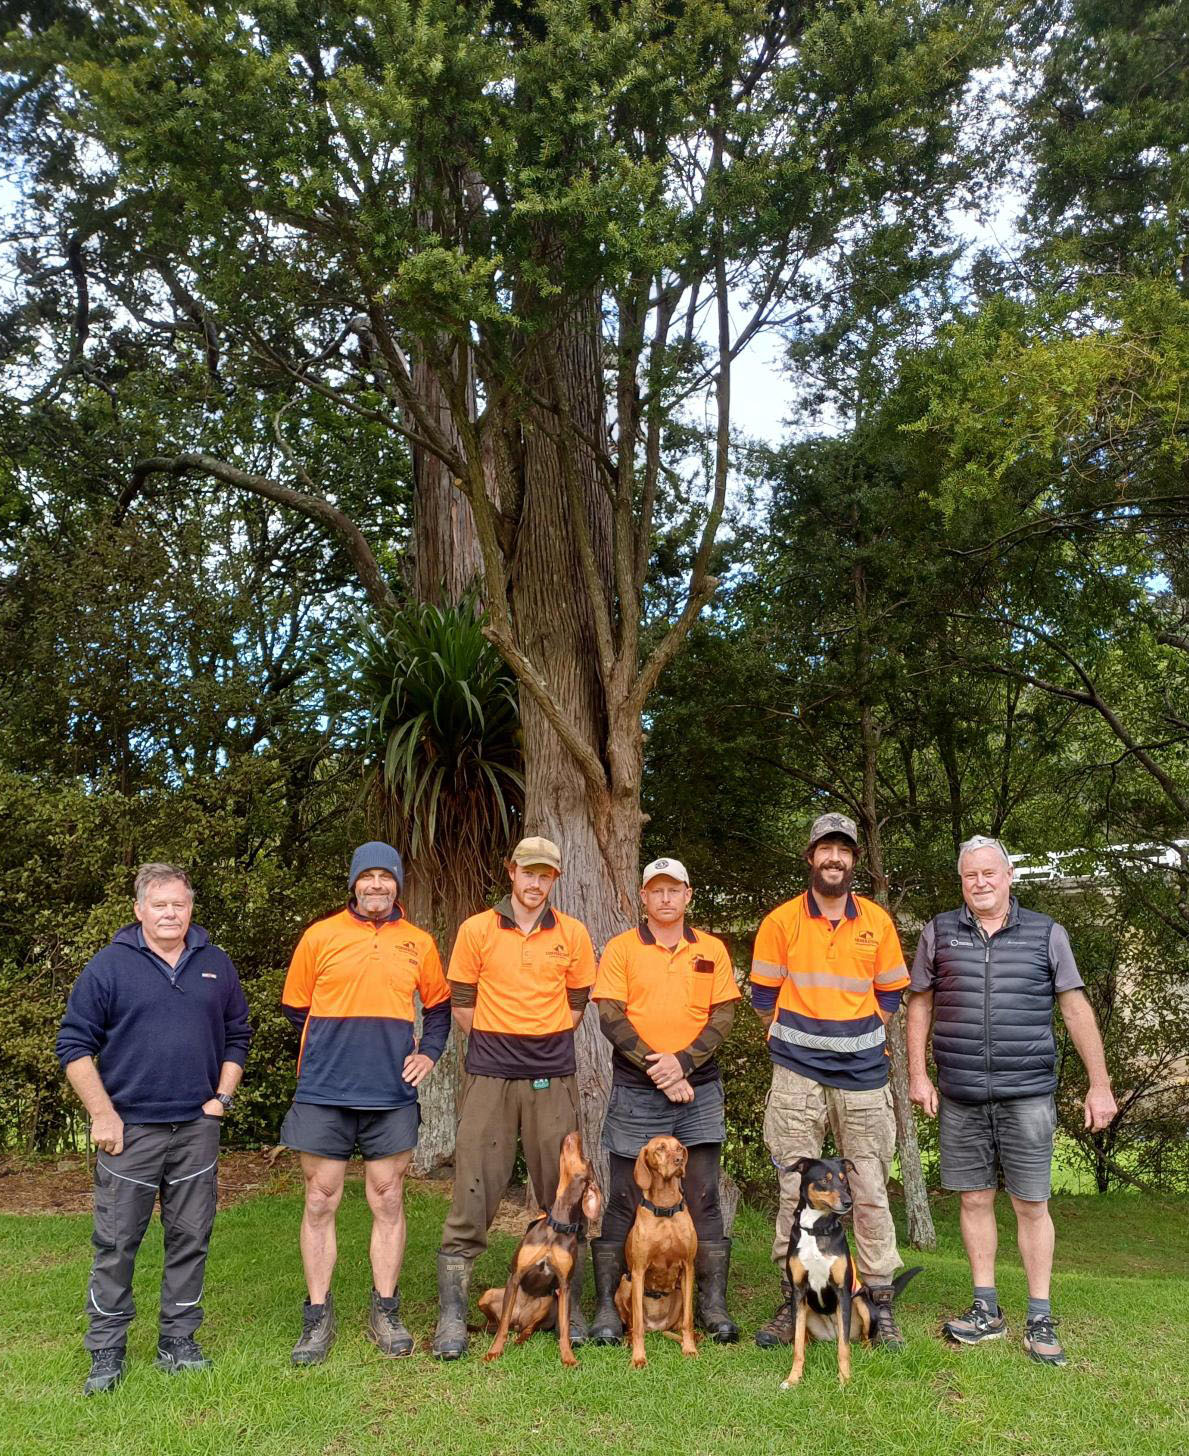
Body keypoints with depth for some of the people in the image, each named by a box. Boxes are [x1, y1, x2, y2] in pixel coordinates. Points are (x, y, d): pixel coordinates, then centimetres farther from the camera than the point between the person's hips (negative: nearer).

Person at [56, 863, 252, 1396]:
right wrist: (102, 1114, -8)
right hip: (129, 1128, -3)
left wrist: (222, 1096, 5)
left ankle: (179, 1340, 21)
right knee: (115, 1243, 3)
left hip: (197, 1129, 3)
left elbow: (237, 1037, 16)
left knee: (190, 1238, 9)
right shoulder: (109, 966, -3)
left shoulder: (216, 966, 8)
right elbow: (75, 1044, -3)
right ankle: (106, 1351, 16)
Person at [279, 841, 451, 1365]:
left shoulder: (419, 944, 7)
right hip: (324, 1091, -1)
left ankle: (385, 1313, 20)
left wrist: (428, 1053, 7)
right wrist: (332, 1044, 6)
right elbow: (295, 1008, 9)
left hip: (391, 1093, 2)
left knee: (388, 1203, 7)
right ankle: (318, 1318, 16)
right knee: (321, 1203, 5)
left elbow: (438, 1007, 20)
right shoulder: (320, 937, 0)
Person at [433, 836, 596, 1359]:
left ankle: (570, 1306, 21)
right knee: (472, 1197, -2)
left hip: (553, 1080, 2)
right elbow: (461, 1004, 6)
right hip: (489, 1078, -1)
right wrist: (497, 1044, 6)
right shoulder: (476, 930, 1)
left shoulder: (573, 934, 6)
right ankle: (452, 1316, 7)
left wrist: (546, 1044, 9)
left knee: (563, 1196, 8)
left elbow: (576, 1003, 14)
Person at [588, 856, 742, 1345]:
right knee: (624, 1201, 2)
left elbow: (723, 1017, 3)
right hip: (635, 1091, -2)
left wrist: (682, 1062, -11)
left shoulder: (712, 950, 8)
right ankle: (607, 1305, 9)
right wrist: (655, 1067, -13)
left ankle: (714, 1304, 12)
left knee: (704, 1198, 4)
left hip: (699, 1088, 2)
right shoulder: (620, 949, 2)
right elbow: (611, 1017, -5)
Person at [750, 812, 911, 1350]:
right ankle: (792, 1302, 12)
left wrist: (859, 1039, 7)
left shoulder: (877, 921, 6)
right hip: (797, 1075, -1)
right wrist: (796, 1042, 4)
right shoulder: (782, 921, 1)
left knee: (871, 1191, 3)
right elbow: (763, 996, 7)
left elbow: (890, 995, 14)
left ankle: (880, 1305, 13)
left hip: (863, 1072, 1)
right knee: (794, 1189, 2)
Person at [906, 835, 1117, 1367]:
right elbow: (920, 1004, 10)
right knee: (974, 1199, 9)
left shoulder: (1046, 934, 2)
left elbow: (1076, 1009, 2)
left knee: (1031, 1204, 2)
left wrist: (1100, 1084, -1)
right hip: (960, 1097, 2)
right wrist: (917, 1074, 4)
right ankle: (986, 1311, 22)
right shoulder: (938, 933, 5)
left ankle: (1039, 1319, 14)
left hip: (1027, 1095, -1)